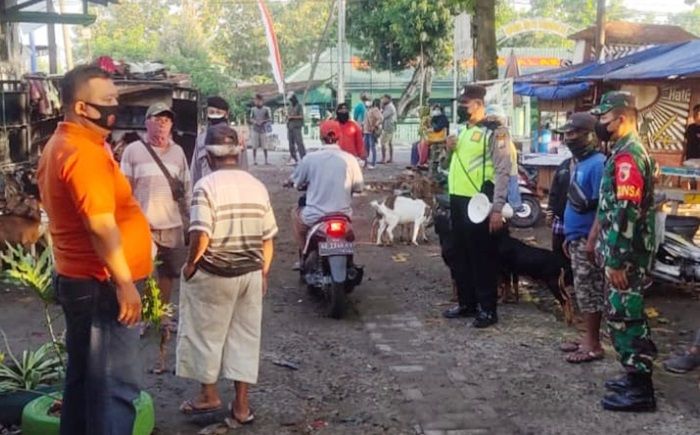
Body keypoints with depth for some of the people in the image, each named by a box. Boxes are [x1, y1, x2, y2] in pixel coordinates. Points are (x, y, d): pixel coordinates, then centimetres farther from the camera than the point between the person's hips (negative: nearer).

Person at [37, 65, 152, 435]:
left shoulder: (60, 145, 13)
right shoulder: (84, 153, -20)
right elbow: (101, 226, -25)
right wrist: (125, 283, -21)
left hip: (78, 279, 11)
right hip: (101, 285, -11)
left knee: (83, 375, 18)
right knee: (115, 383, -5)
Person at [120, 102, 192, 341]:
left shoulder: (178, 152, 8)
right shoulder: (133, 150, -4)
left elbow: (186, 189, 12)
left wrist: (188, 220, 10)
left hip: (172, 224, 4)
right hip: (143, 224, -4)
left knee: (167, 271, 13)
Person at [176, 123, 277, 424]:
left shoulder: (206, 185, -13)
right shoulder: (257, 186, 1)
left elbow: (201, 236, -22)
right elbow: (268, 239, 3)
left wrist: (190, 264, -6)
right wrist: (263, 273, 15)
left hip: (213, 275, -4)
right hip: (250, 274, 5)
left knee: (205, 333, 14)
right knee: (245, 336, 11)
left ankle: (209, 394, 27)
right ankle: (241, 405, 16)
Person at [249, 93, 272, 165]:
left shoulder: (266, 109, -1)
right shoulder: (253, 109, 8)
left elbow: (270, 119, -1)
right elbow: (251, 119, 12)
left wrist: (263, 121, -15)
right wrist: (254, 121, -9)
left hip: (263, 130, -2)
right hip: (255, 130, 2)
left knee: (265, 146, -2)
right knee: (254, 146, -1)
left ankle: (266, 160, 5)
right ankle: (254, 160, 3)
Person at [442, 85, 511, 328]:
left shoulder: (494, 132, -11)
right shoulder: (464, 130, 15)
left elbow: (502, 171, -16)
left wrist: (497, 208, -22)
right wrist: (451, 149, 3)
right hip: (458, 200, 9)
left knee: (482, 257, -1)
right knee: (462, 256, 15)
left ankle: (487, 309, 7)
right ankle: (467, 303, 26)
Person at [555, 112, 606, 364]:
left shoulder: (597, 164, -16)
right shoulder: (580, 163, 14)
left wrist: (592, 240, -24)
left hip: (587, 240, -9)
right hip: (577, 239, 9)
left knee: (589, 292, -3)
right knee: (584, 292, 14)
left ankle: (594, 346, 4)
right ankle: (589, 338, 23)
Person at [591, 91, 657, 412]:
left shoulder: (627, 156, -19)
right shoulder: (629, 152, 14)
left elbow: (626, 215, -25)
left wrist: (616, 262, -24)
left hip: (626, 256, -10)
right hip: (626, 253, 10)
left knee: (624, 318, -4)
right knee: (627, 316, 17)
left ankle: (640, 390, 3)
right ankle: (636, 377, 27)